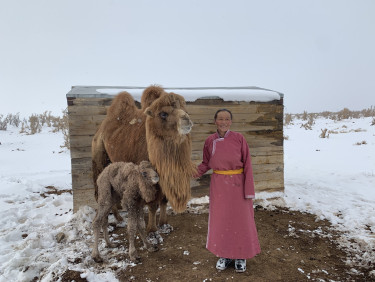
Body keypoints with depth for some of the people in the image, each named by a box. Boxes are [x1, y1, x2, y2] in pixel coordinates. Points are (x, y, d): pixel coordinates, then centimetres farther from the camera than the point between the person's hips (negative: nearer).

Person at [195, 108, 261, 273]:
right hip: (218, 184, 2)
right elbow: (206, 163, 9)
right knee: (220, 219, 10)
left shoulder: (239, 138, -8)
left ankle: (241, 256, 29)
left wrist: (249, 189, -10)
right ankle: (224, 254, 30)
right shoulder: (210, 141, 0)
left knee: (240, 218, 9)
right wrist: (194, 173, -9)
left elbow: (247, 164, -7)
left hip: (238, 183, -2)